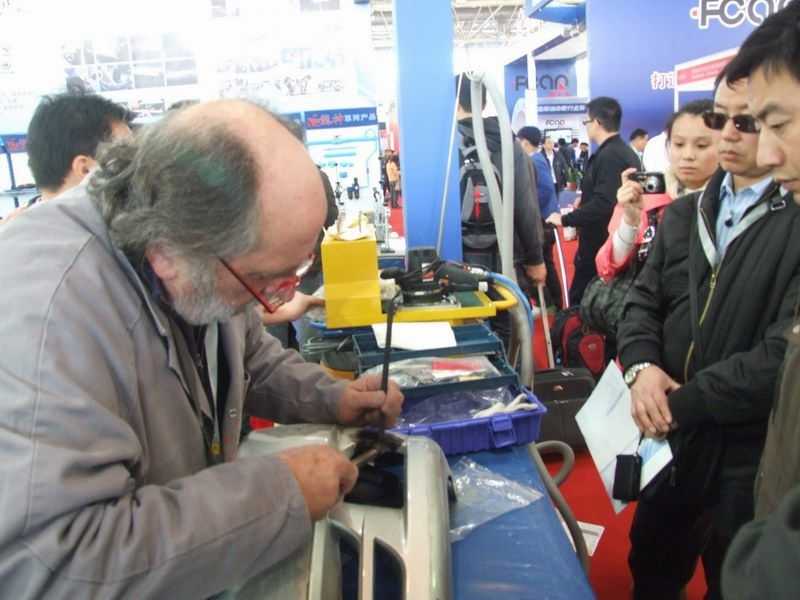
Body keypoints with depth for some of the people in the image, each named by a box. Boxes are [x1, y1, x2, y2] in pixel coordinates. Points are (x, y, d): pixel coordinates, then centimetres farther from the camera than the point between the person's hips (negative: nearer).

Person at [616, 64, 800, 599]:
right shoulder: (684, 214, 7)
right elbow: (644, 299, 6)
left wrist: (681, 403, -19)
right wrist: (641, 366, -14)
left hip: (751, 456, -5)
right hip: (673, 438, 6)